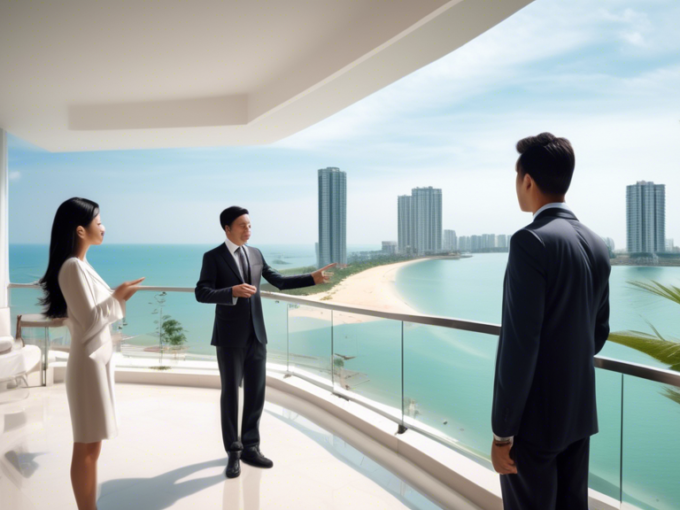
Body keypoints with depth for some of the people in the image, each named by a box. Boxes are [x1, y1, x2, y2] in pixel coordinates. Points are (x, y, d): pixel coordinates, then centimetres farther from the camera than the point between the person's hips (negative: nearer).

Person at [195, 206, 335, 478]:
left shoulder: (256, 253, 9)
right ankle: (233, 452, 21)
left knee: (256, 392, 9)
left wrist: (312, 278, 8)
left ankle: (250, 447, 24)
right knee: (231, 393, 6)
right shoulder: (213, 257, -6)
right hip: (230, 337, -5)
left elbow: (279, 281, 14)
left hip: (256, 334, 5)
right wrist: (232, 291, -29)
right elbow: (201, 293, -14)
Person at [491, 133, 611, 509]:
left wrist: (502, 431, -16)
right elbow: (599, 331, 13)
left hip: (536, 417, -8)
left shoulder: (531, 241, -21)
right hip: (579, 410, 8)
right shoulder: (596, 245, 5)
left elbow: (519, 343, -23)